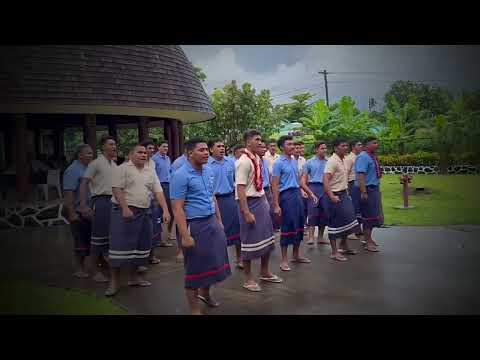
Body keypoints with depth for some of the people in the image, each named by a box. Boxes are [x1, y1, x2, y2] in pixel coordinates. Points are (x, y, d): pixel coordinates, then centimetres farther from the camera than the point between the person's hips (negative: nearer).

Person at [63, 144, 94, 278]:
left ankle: (82, 266, 23)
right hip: (78, 213, -8)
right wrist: (72, 213, -23)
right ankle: (79, 269, 11)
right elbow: (68, 193, -19)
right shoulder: (73, 170, -12)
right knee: (80, 241, -1)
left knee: (88, 240, 12)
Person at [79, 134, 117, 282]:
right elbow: (84, 184, -11)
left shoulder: (114, 165, 16)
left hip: (114, 201, 7)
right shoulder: (96, 163, -5)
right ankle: (98, 270, 8)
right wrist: (83, 205, -19)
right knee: (99, 235, -2)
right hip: (101, 201, -7)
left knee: (112, 235, 10)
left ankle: (105, 266, 24)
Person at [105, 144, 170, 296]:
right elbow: (117, 189, -12)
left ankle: (134, 276, 25)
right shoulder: (122, 169, -3)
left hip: (144, 213, 6)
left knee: (140, 245, 11)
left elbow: (158, 192, 8)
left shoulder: (150, 172, 13)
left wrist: (165, 210, -4)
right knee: (120, 245, -6)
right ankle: (114, 281, 4)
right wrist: (125, 208, -22)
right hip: (124, 212, -6)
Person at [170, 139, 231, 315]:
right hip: (195, 225, -7)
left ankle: (205, 293, 46)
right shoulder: (181, 175, -16)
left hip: (211, 222, 8)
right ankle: (194, 310, 22)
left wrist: (219, 221, 15)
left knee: (214, 259, 20)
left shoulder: (208, 171, 7)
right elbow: (177, 208, -19)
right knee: (195, 267, 5)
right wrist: (185, 236, -23)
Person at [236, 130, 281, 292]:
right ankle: (248, 279, 19)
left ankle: (264, 272, 35)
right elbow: (240, 189, -21)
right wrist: (246, 212, -23)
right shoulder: (244, 161, -17)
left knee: (267, 237, 17)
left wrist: (265, 202, 13)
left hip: (261, 201, 9)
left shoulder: (257, 158, 8)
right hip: (250, 203, -9)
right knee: (250, 240, 2)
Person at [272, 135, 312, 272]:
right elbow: (275, 185, -11)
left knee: (299, 225, 13)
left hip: (297, 194, 7)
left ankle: (296, 255, 28)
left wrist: (300, 194, 13)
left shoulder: (294, 161, 13)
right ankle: (284, 260, 10)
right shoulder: (279, 163, -9)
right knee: (287, 227, -2)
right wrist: (276, 205, -15)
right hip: (286, 195, -7)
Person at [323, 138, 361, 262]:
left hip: (344, 195, 9)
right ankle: (334, 252, 6)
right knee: (335, 223, -2)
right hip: (335, 196, -9)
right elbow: (325, 180, -25)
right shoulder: (332, 161, -16)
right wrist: (331, 196, -32)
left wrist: (346, 193, 19)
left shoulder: (343, 160, 12)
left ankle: (344, 246, 34)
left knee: (347, 220, 16)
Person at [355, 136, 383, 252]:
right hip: (367, 189, -10)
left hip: (375, 189, 10)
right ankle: (368, 242, 7)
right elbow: (360, 175, -23)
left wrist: (377, 190, 20)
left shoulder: (373, 156, 13)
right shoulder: (363, 157, -16)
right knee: (369, 215, -3)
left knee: (374, 215, 17)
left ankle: (369, 239, 31)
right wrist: (363, 192, -27)